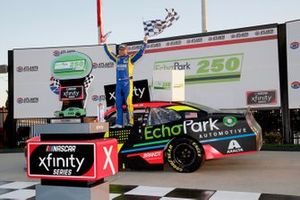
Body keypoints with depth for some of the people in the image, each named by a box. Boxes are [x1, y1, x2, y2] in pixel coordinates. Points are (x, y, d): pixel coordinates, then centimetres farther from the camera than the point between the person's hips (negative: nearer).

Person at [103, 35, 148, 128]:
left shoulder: (130, 58, 2)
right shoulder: (117, 58, 16)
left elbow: (140, 52, -5)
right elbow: (108, 52, 27)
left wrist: (144, 42, -11)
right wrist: (105, 44, 29)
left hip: (127, 83, -5)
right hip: (118, 83, 6)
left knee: (128, 103, -7)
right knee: (118, 104, 5)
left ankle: (130, 122, -4)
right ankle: (119, 123, 10)